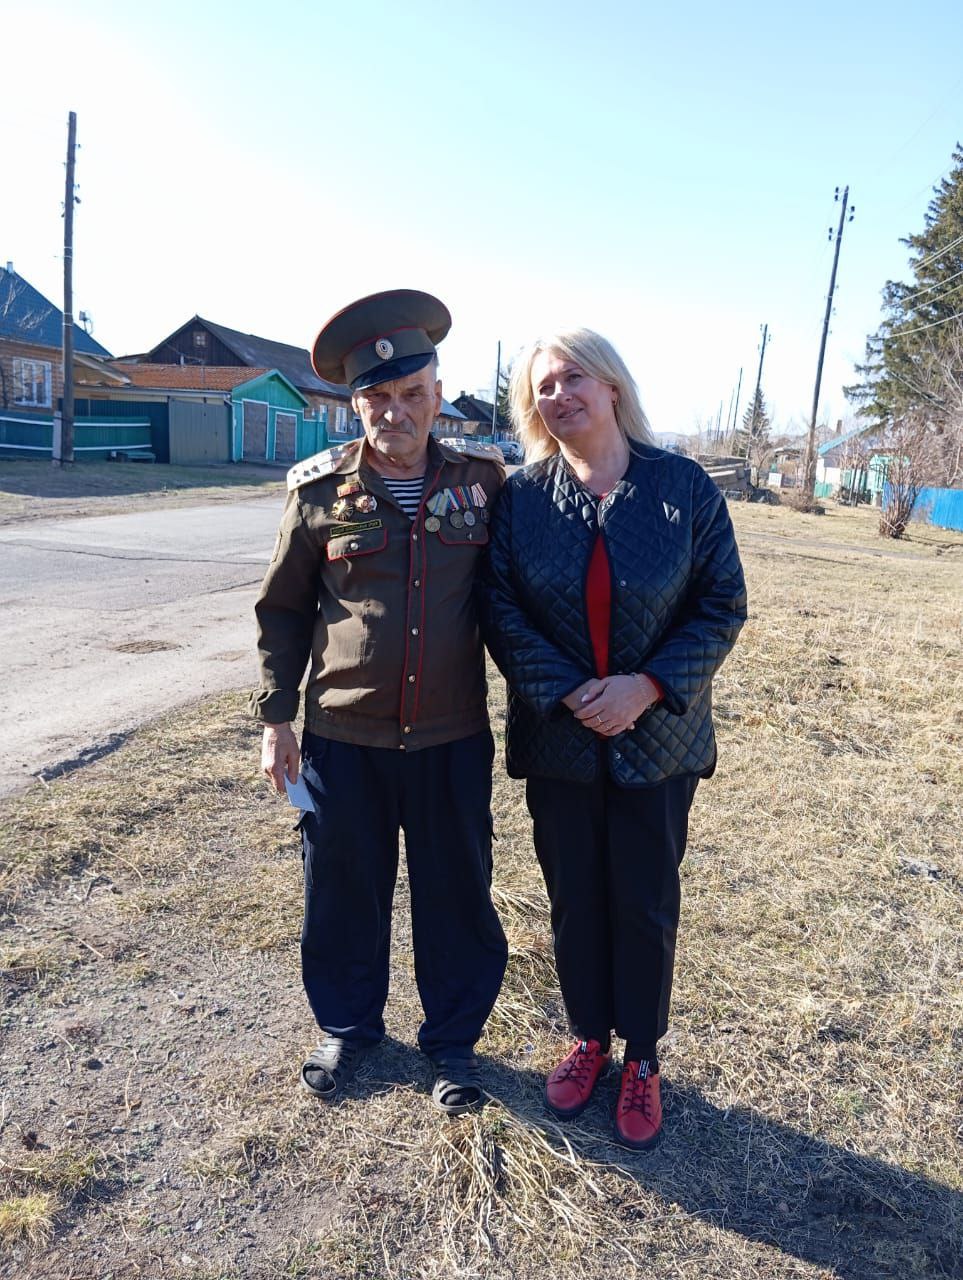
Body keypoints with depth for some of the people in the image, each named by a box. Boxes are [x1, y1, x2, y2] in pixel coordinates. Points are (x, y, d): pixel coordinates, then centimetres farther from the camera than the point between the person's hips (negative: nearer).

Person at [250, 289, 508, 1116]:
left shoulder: (484, 482, -2)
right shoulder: (320, 489, -4)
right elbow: (283, 611, 4)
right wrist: (275, 717, 2)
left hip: (453, 741, 0)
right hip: (343, 739, 0)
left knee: (457, 897, 13)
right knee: (344, 894, 15)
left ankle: (453, 1039, 37)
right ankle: (347, 1028, 41)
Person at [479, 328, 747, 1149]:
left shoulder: (684, 486, -7)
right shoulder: (523, 495, -4)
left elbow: (723, 606, -6)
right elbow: (501, 608, -6)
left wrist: (647, 686, -18)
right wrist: (568, 694, -17)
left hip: (659, 737, -1)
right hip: (559, 739, 1)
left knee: (646, 906, 12)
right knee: (574, 899, 15)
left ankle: (643, 1058, 35)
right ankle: (589, 1037, 39)